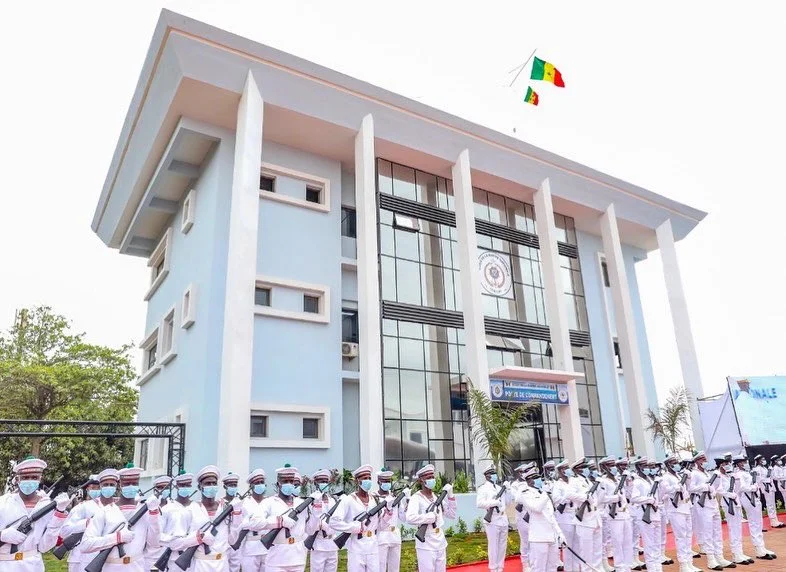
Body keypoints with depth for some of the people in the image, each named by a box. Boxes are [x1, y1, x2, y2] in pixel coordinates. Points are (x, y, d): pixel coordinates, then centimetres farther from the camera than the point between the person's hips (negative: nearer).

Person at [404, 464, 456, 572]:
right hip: (426, 546, -7)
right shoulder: (416, 498, -12)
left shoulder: (438, 497, 10)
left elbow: (452, 514, 11)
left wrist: (450, 496, 2)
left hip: (441, 544, 7)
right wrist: (430, 517, -19)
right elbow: (410, 518, -29)